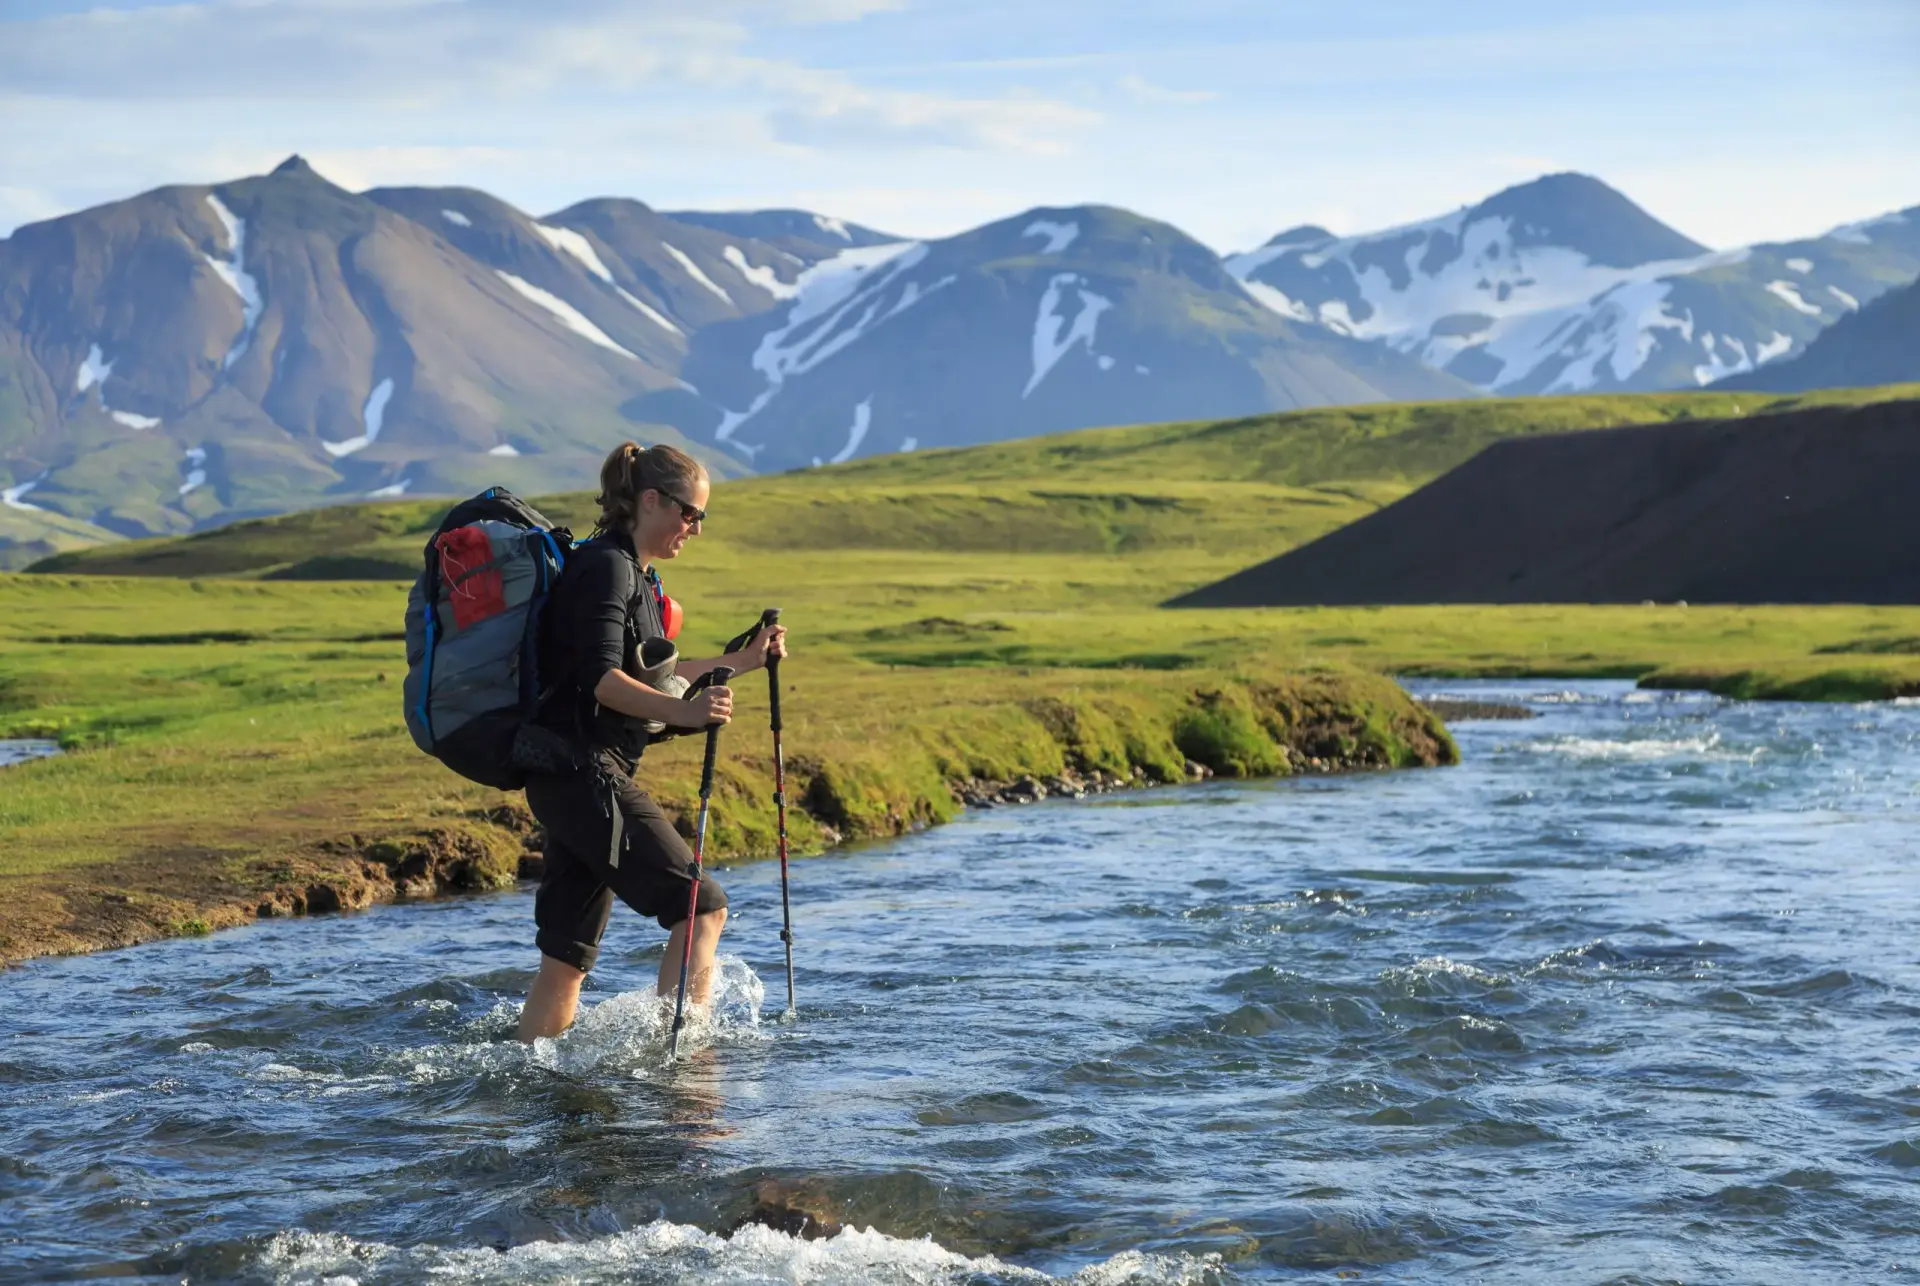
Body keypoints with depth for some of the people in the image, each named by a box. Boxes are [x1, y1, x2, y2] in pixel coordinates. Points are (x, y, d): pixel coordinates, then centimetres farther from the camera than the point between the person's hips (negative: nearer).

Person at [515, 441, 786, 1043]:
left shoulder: (632, 572, 21)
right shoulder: (606, 566, -11)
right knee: (702, 908, -14)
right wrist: (681, 711, -37)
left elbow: (645, 674, 31)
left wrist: (739, 662, 34)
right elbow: (601, 680, -23)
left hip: (573, 782, 10)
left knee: (567, 959, 8)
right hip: (584, 772, -10)